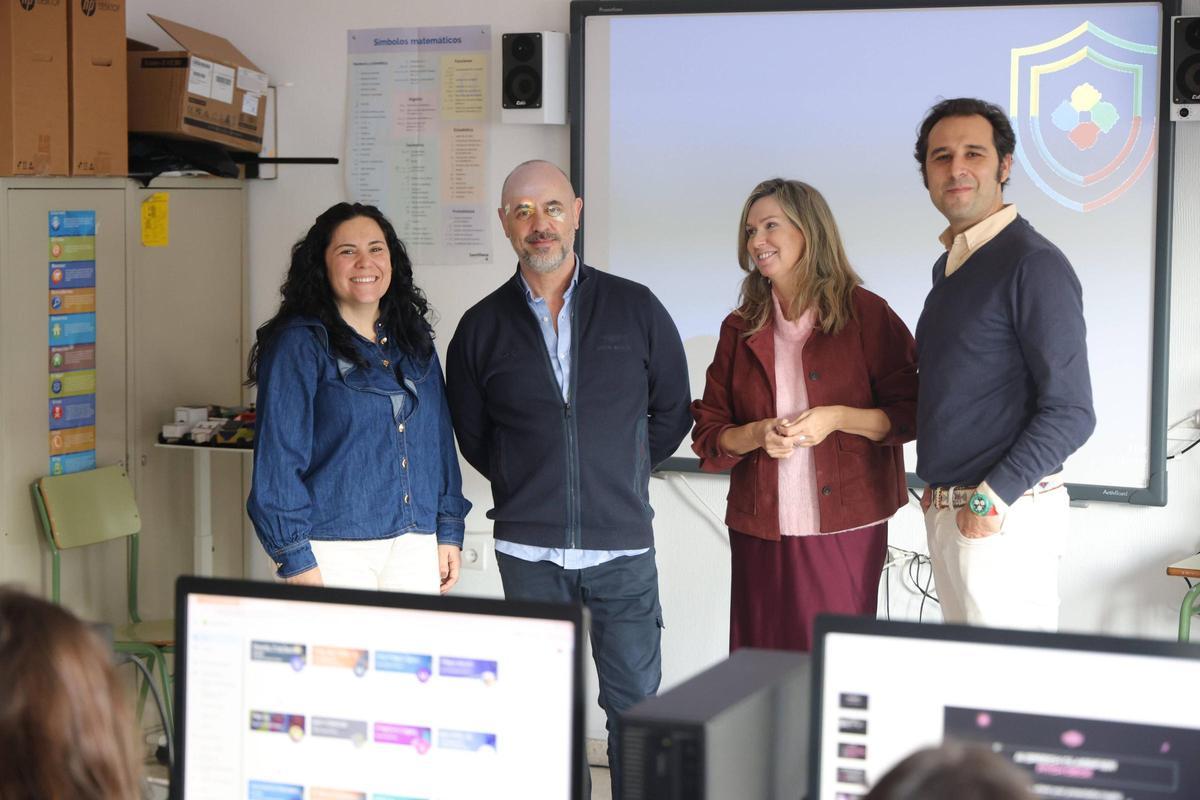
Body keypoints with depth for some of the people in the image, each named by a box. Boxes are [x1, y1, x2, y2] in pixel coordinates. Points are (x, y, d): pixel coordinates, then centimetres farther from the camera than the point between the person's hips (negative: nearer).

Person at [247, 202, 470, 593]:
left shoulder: (414, 341, 14)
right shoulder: (300, 344, -5)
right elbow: (278, 455, -9)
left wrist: (449, 531, 10)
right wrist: (295, 559, -13)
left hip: (415, 544, 5)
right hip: (335, 547, -5)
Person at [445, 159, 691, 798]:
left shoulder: (636, 309, 2)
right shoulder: (481, 328, 3)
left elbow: (673, 412, 12)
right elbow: (474, 438, 15)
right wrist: (529, 488, 12)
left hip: (621, 543, -1)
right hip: (528, 551, 1)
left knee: (636, 702, 2)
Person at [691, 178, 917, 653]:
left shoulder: (864, 314, 0)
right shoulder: (740, 329, 10)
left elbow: (910, 413, -2)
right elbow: (708, 435, 10)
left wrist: (838, 418, -16)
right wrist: (757, 434, -9)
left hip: (843, 526, -3)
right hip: (760, 529, 3)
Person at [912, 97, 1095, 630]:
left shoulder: (1034, 265, -12)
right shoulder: (949, 265, 15)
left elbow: (1070, 411, -16)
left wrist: (993, 501, -17)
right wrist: (940, 490, 12)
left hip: (1003, 517, -9)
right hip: (947, 509, 9)